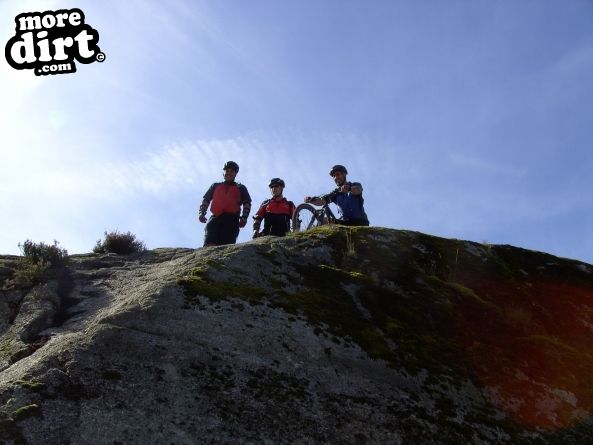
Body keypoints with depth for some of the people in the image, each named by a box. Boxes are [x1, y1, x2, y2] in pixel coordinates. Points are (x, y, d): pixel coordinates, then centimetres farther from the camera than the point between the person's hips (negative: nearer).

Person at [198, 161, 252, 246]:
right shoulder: (215, 186, 30)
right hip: (215, 218, 1)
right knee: (209, 245, -21)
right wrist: (202, 213, 3)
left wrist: (244, 217, -4)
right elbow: (206, 200, 23)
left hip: (231, 220, -1)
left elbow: (247, 204, 14)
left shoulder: (241, 188, 26)